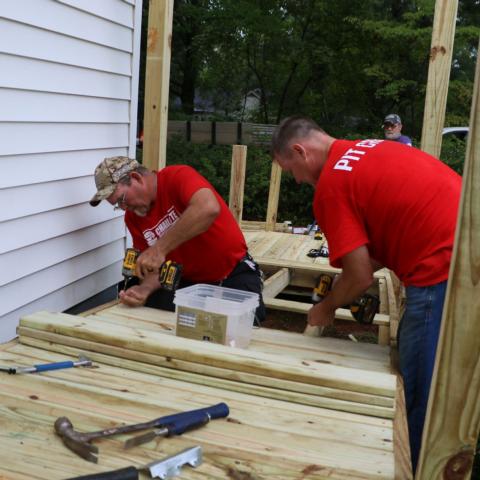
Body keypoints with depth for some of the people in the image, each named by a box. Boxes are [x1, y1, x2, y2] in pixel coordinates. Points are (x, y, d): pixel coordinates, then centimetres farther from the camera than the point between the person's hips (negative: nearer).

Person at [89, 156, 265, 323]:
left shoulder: (178, 176, -17)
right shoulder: (132, 218, 2)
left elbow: (208, 208, -39)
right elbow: (155, 268, 1)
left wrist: (159, 249, -37)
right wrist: (144, 289, -22)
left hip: (234, 275, -5)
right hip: (188, 281, 5)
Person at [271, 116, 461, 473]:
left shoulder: (330, 185, -9)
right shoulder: (373, 149, 17)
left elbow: (360, 278, -7)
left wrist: (326, 309, 12)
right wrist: (362, 266, 20)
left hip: (445, 275, -9)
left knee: (418, 399, 6)